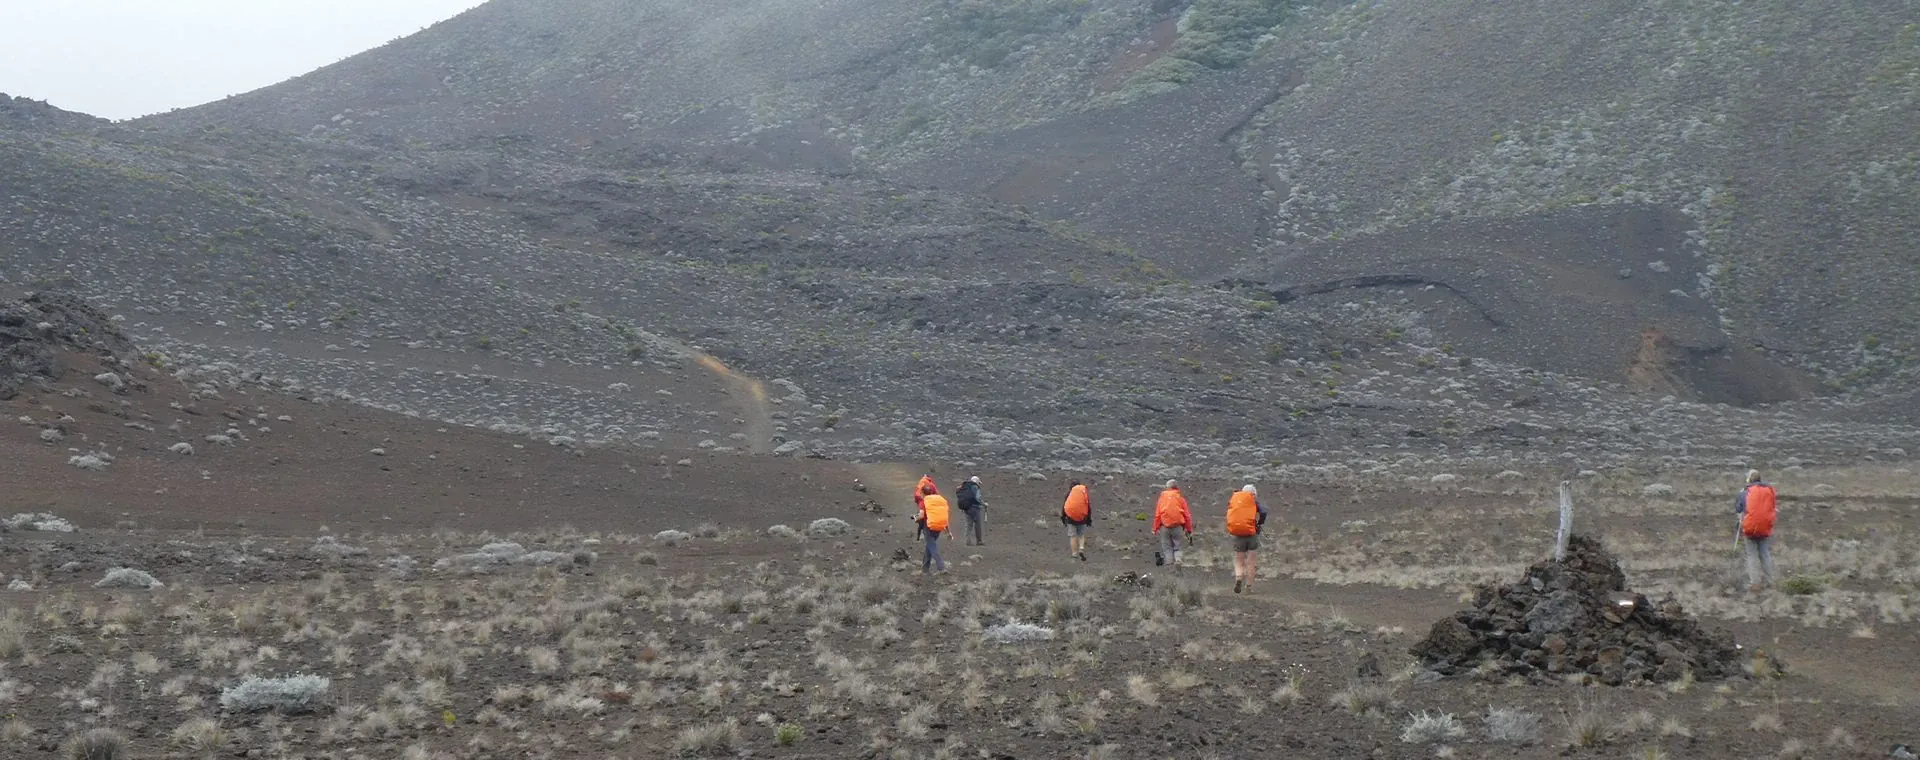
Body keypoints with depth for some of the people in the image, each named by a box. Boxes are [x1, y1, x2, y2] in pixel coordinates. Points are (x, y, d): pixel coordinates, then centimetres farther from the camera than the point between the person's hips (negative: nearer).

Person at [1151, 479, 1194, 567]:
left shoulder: (1162, 498, 5)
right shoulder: (1180, 498, 3)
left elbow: (1157, 515, 1)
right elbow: (1187, 515, 3)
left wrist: (1155, 529, 6)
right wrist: (1189, 529, 10)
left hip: (1164, 527, 0)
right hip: (1178, 527, 0)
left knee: (1167, 548, 7)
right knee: (1177, 547, 8)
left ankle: (1169, 563, -2)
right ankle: (1177, 560, -16)